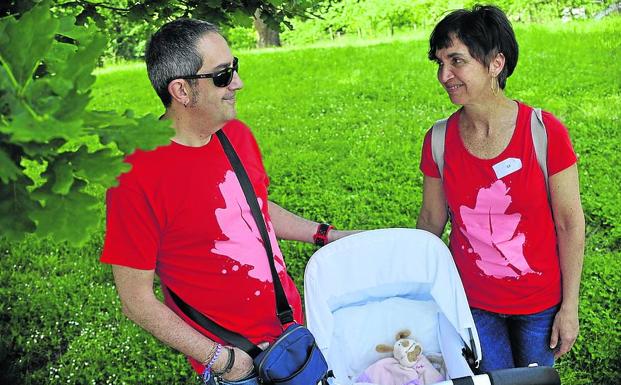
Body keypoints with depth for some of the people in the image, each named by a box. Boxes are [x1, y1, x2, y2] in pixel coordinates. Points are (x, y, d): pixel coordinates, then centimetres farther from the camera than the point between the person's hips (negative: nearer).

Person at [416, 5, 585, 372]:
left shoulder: (546, 132, -18)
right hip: (472, 300, 1)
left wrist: (570, 307, -6)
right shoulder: (438, 141, -10)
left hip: (540, 303, -1)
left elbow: (570, 223, -10)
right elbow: (431, 220, 1)